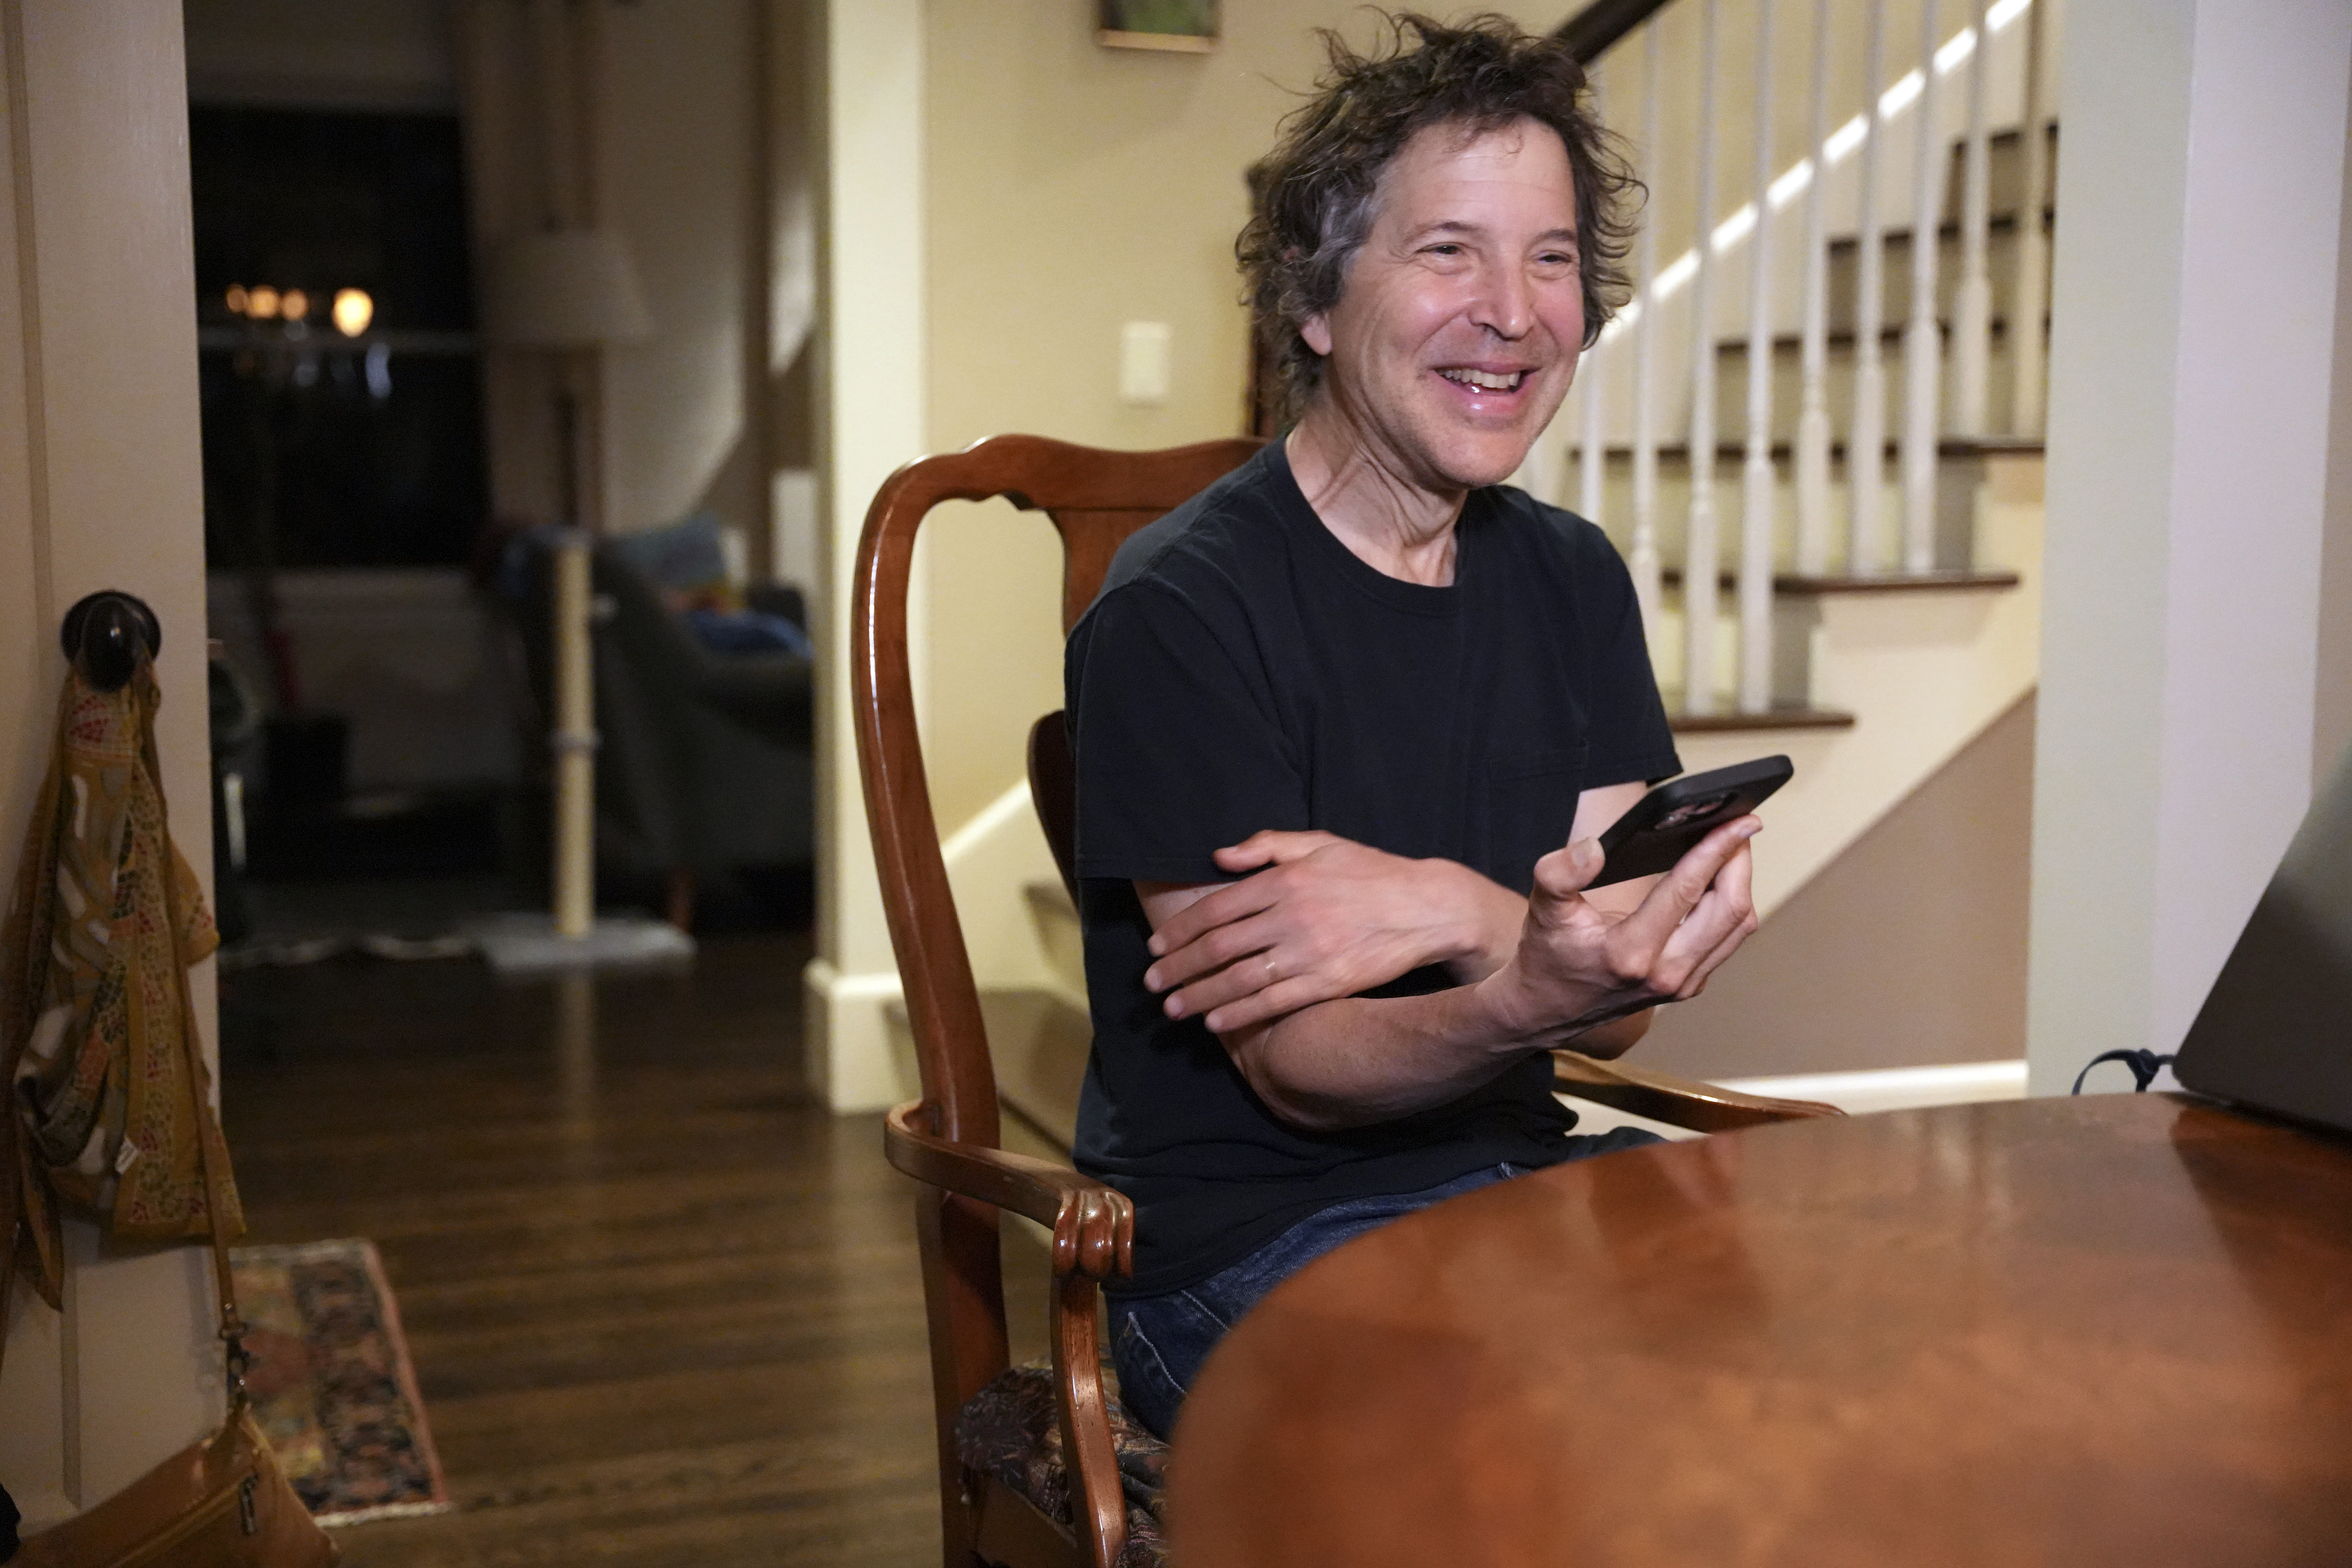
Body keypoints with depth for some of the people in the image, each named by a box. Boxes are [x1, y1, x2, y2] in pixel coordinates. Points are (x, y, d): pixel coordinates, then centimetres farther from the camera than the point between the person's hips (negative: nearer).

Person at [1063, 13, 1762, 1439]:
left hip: (1515, 1171, 7)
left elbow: (1620, 1004, -1)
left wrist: (1445, 908, -22)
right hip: (1246, 1244, -6)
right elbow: (1297, 1073, -15)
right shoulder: (1179, 612, -13)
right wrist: (1524, 1000, -36)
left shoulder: (1570, 580, 8)